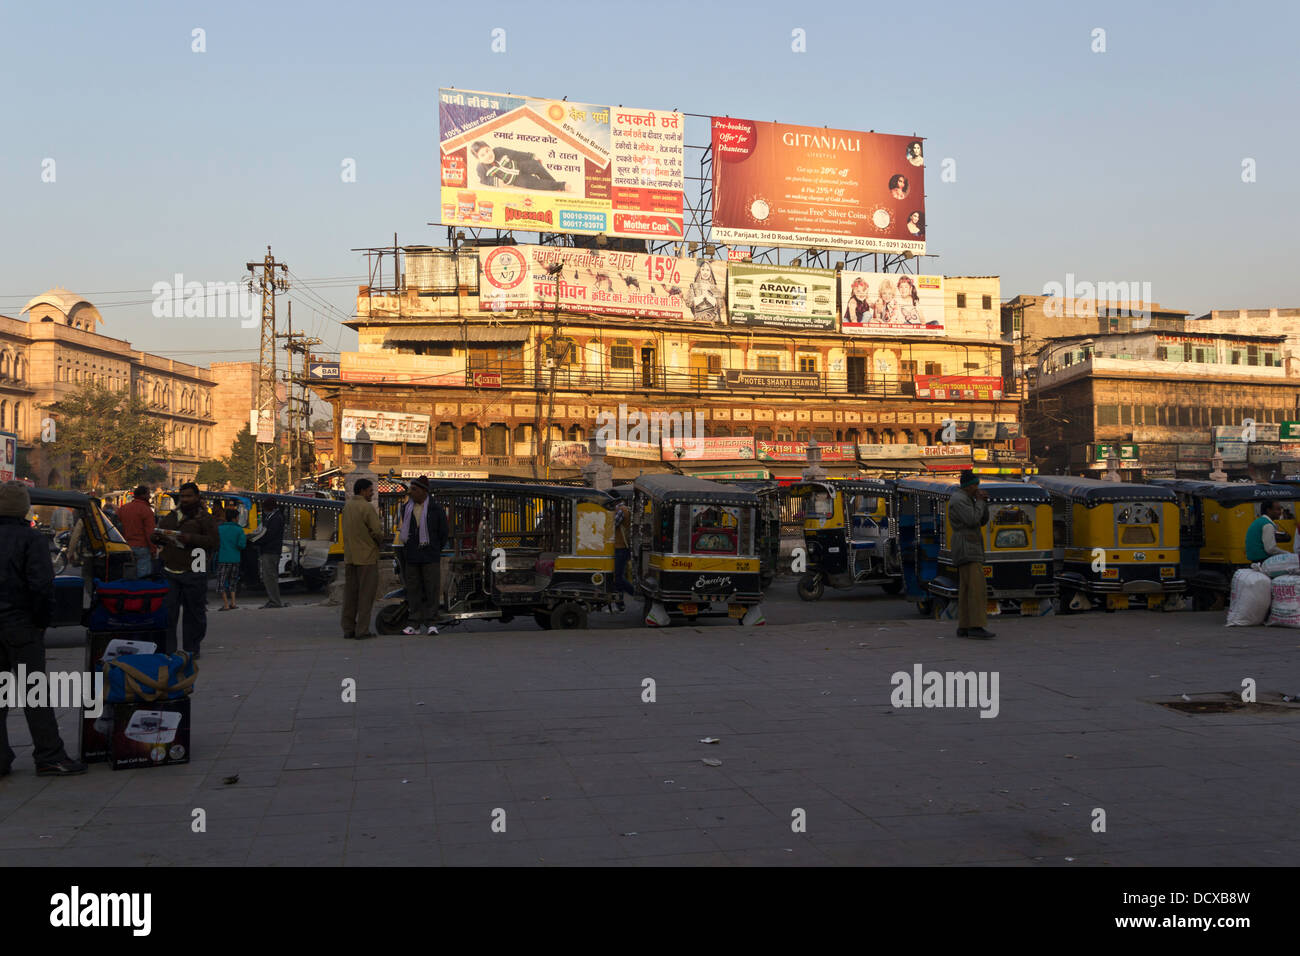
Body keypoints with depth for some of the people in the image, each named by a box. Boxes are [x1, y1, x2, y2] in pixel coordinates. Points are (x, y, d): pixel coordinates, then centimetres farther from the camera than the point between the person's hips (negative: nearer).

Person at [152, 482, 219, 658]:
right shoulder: (170, 516, 17)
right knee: (167, 612, -1)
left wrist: (192, 539, -20)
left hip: (193, 574, -4)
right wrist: (157, 538, 1)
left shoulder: (204, 518, 2)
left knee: (194, 614, 4)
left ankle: (191, 649, 14)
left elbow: (215, 543, -8)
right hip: (170, 572, 4)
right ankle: (167, 649, 4)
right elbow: (156, 535, 26)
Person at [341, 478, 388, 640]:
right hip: (367, 556, -7)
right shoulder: (367, 507, -14)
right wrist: (381, 542, 5)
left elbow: (347, 530, 13)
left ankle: (348, 629, 14)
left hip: (349, 556, 7)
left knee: (350, 593, 11)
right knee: (366, 593, -2)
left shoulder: (347, 507, 10)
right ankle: (362, 630, -2)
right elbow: (377, 531, -16)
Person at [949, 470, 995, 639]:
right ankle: (976, 626, -19)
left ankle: (963, 627, 7)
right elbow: (972, 521, -22)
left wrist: (983, 502, 4)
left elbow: (983, 521, 18)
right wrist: (980, 502, -9)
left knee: (966, 590, 7)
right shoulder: (959, 500, -12)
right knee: (977, 588, -16)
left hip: (970, 552, 11)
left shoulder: (967, 500, 20)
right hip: (966, 549, -11)